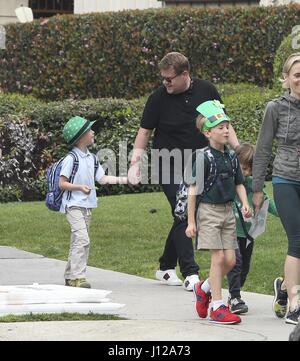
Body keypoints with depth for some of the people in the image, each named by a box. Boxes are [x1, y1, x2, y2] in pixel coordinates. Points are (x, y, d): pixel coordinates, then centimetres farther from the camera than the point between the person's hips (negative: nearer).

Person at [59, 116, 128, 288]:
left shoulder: (92, 158, 10)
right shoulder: (71, 159, -12)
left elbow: (102, 178, 11)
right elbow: (62, 183, -11)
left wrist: (126, 179, 6)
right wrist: (80, 187, -24)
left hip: (87, 206, 8)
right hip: (74, 205, -8)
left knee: (79, 242, 11)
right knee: (82, 239, -19)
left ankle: (70, 277, 18)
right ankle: (78, 276, -22)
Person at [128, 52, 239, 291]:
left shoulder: (206, 91, -2)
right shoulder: (158, 98, -9)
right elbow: (145, 131, -2)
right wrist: (136, 161, -12)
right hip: (169, 166, -4)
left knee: (184, 218, 9)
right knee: (183, 215, -13)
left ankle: (166, 267, 24)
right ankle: (190, 273, -15)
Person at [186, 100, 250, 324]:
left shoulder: (230, 157, 9)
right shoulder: (205, 157, -11)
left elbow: (239, 184, 16)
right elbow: (193, 190, -10)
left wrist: (245, 203, -3)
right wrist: (191, 221, -10)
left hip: (228, 211, 6)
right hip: (209, 211, -6)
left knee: (230, 260, 3)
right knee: (218, 258, -9)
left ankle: (204, 289, 27)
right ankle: (217, 307, -4)